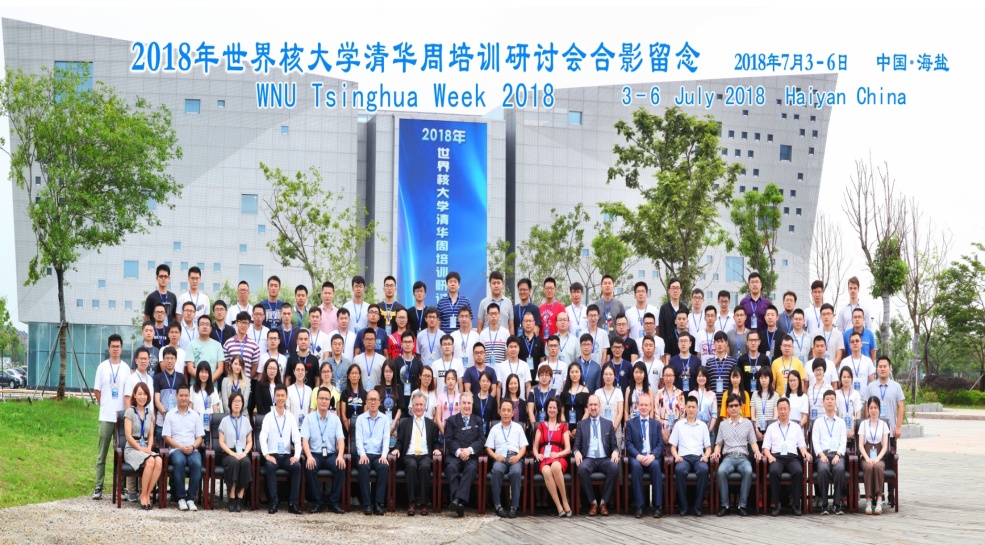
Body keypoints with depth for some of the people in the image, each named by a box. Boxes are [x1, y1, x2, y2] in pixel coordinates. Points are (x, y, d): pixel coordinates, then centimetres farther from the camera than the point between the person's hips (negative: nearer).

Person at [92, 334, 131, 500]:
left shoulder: (126, 368, 6)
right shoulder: (102, 367, 4)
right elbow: (96, 390, 8)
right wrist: (104, 404, 2)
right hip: (106, 416, -1)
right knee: (102, 454, 1)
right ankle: (98, 487, 3)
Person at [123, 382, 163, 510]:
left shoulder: (150, 413, 15)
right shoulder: (130, 412, 0)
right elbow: (128, 435, -6)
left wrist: (149, 448, -4)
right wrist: (141, 449, -12)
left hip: (145, 449, 4)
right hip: (132, 449, -4)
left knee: (159, 461, -30)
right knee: (150, 461, -34)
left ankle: (147, 494, -22)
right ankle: (143, 496, -21)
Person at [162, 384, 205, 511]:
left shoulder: (195, 415, 16)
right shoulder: (170, 415, 10)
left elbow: (199, 438, 13)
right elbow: (167, 438, 3)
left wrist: (192, 447, -9)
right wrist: (181, 447, -12)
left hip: (192, 449, 2)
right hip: (176, 449, -2)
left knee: (197, 463, -32)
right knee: (179, 462, -36)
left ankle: (191, 498, -26)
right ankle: (181, 498, -27)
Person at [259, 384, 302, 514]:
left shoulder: (291, 417, 8)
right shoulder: (268, 417, 3)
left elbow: (297, 438, 2)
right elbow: (263, 437, -6)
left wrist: (297, 455, -14)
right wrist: (266, 455, -21)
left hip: (287, 455, 2)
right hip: (273, 455, -2)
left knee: (297, 466, -29)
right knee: (270, 466, -34)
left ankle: (293, 503, -24)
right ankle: (273, 502, -27)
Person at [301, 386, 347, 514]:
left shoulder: (335, 419, 7)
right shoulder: (309, 418, 2)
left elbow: (340, 439, -2)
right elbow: (304, 439, -7)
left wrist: (340, 456, -22)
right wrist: (309, 456, -26)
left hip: (331, 454, 1)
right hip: (314, 454, -1)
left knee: (341, 467, -30)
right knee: (310, 468, -34)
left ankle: (334, 502, -18)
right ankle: (317, 501, -17)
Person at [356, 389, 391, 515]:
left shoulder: (385, 419, 11)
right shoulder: (360, 419, 10)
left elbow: (386, 439, 2)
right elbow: (359, 439, 0)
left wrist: (384, 455, -15)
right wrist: (363, 454, -17)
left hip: (379, 455, 1)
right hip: (365, 454, -1)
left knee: (384, 467, -32)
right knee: (363, 467, -34)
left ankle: (378, 503, -29)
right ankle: (367, 504, -32)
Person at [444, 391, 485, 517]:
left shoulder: (479, 421, 21)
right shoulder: (452, 420, 18)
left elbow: (481, 440, 8)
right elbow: (448, 440, 5)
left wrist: (469, 450, -12)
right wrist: (459, 451, -14)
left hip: (471, 456, 0)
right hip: (454, 455, 0)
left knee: (471, 468, -34)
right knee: (451, 467, -34)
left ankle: (460, 499, -46)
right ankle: (456, 500, -43)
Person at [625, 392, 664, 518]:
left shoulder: (656, 424, 17)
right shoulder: (630, 423, 14)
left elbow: (660, 444, 7)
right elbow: (629, 444, 3)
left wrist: (652, 456, -14)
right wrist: (638, 455, -16)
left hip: (652, 457, 1)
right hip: (637, 456, -1)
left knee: (655, 465, -35)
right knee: (636, 465, -36)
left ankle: (658, 506, -32)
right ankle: (639, 506, -33)